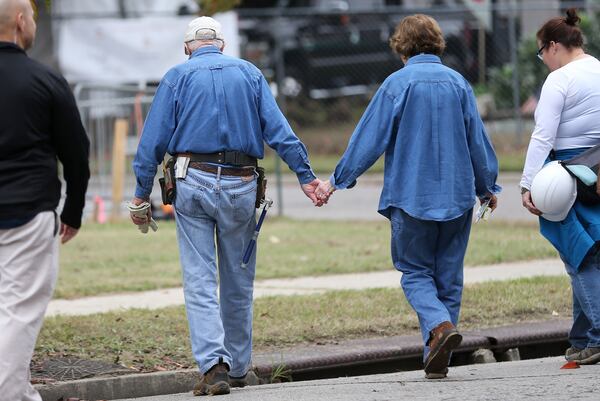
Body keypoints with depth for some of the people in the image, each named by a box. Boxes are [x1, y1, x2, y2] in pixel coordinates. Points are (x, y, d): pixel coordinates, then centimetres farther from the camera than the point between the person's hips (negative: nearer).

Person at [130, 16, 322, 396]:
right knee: (239, 283, 13)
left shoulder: (178, 77, 4)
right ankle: (238, 368, 22)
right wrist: (306, 176, 1)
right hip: (241, 186, 2)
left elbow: (154, 140, -1)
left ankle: (213, 365, -17)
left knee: (200, 282, -3)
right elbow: (279, 131, 1)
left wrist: (142, 194, 1)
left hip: (193, 183, -2)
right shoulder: (250, 73, 8)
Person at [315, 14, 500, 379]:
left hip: (412, 196, -3)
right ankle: (438, 360, 10)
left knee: (416, 273, 8)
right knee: (449, 276, 10)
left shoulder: (397, 84, -7)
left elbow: (369, 139, -7)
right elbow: (478, 140, 9)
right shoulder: (458, 83, 3)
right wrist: (488, 188, 23)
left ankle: (440, 325, -20)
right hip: (457, 195, 3)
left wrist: (336, 182, 3)